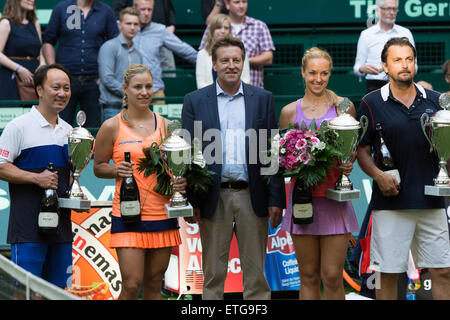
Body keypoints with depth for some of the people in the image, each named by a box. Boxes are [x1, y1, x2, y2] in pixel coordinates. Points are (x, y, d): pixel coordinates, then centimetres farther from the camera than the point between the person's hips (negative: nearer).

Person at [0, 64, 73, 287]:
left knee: (58, 287, 8)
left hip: (61, 225, 6)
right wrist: (37, 178, -18)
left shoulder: (69, 131, 16)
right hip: (28, 225, -6)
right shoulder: (19, 126, -5)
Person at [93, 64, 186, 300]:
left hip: (162, 214, 3)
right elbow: (98, 167, 9)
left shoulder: (165, 126, 9)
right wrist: (117, 171, -11)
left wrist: (181, 182, -3)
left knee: (154, 284, 7)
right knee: (131, 285, -10)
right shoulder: (112, 127, 2)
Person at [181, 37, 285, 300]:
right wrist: (189, 202, -3)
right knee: (213, 273, 5)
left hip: (252, 196, 0)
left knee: (256, 273, 4)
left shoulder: (263, 99, 8)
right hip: (214, 197, 0)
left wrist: (276, 199, -1)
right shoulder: (195, 101, 6)